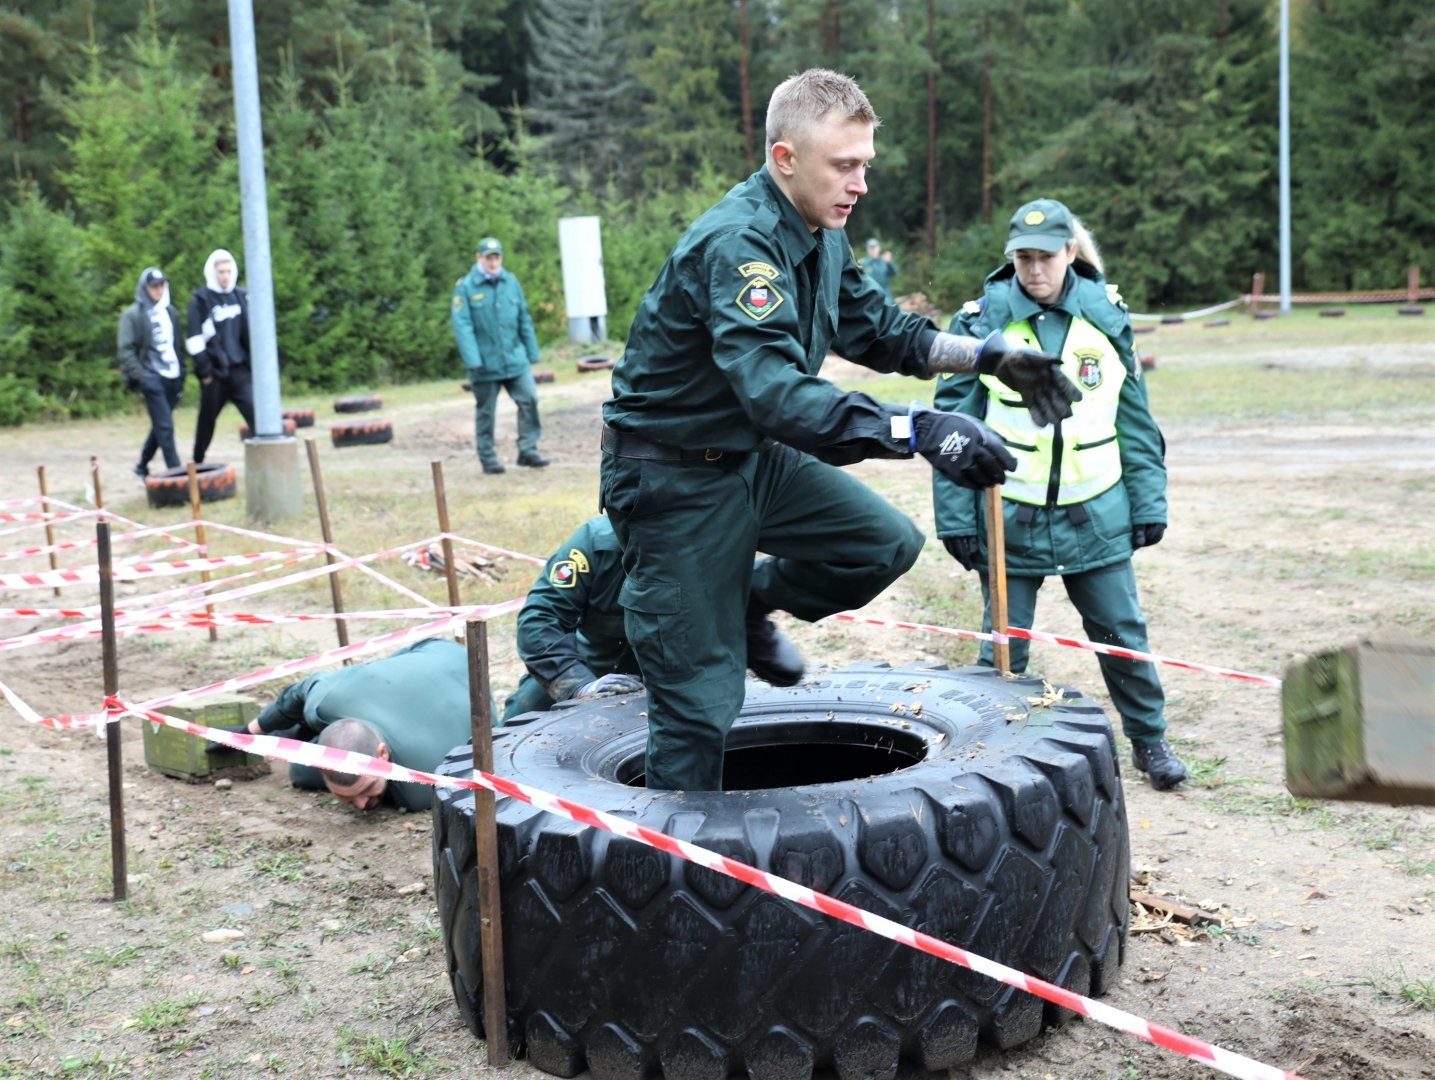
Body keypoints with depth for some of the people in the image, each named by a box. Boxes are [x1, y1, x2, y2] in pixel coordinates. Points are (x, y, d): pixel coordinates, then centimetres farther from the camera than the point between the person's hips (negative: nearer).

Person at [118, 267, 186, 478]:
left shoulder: (170, 312, 14)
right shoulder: (132, 315, -4)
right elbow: (126, 350, -9)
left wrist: (181, 374, 14)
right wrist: (139, 376, -17)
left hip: (172, 377, 6)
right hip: (152, 378, -6)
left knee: (160, 426, 11)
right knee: (165, 426, -11)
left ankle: (142, 467, 26)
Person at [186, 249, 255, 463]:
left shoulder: (240, 296, 9)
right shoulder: (200, 300, -4)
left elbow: (250, 332, 14)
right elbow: (195, 339, -7)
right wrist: (204, 370, -10)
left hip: (239, 370, 3)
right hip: (215, 373, -3)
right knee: (207, 419, 9)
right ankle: (197, 462, 25)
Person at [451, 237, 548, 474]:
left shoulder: (511, 282, 6)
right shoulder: (466, 286, -6)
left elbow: (524, 320, 10)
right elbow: (462, 326, -10)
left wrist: (532, 353, 10)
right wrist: (472, 361, -17)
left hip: (515, 359, 3)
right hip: (485, 363, -3)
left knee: (529, 400, -6)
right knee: (485, 411, 6)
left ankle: (528, 451, 4)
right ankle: (488, 458, 17)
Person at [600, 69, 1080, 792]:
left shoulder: (821, 235, 2)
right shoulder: (736, 244, -27)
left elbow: (879, 331, 13)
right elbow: (776, 393, -40)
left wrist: (989, 357, -1)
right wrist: (920, 432, -47)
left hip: (752, 455, 8)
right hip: (673, 479, -8)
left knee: (886, 543, 2)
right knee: (700, 700, -4)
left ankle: (749, 605, 22)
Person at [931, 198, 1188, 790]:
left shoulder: (1106, 316, 2)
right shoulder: (981, 320, -5)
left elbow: (1135, 419, 8)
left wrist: (1148, 502, 5)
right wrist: (956, 516, -7)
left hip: (1096, 514, 2)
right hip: (1009, 515, -1)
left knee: (1123, 633, 9)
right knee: (1003, 646, 8)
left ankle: (1149, 737, 28)